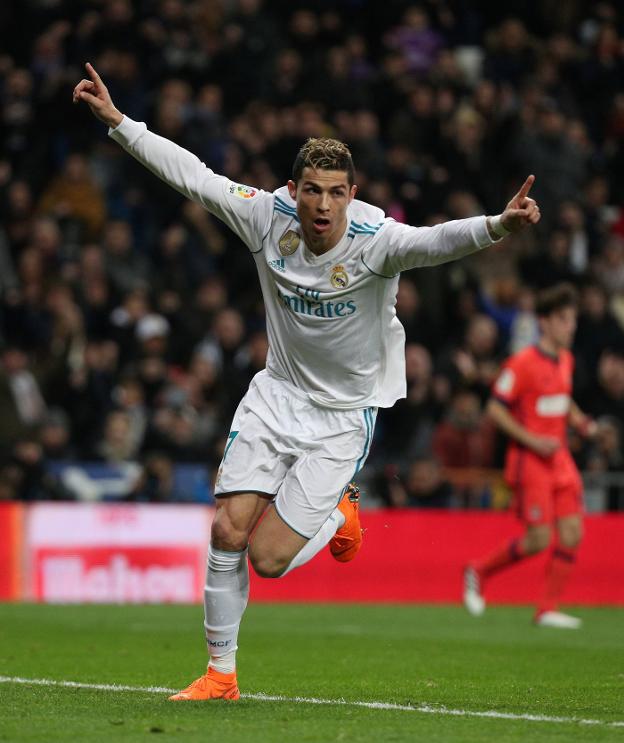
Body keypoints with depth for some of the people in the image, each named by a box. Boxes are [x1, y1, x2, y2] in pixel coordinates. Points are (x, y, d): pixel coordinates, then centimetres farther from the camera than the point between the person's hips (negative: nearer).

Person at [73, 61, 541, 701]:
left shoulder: (375, 240, -23)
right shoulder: (268, 216, -12)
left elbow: (436, 241, -42)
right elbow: (190, 174, -3)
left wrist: (498, 226, -62)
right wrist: (115, 120, -3)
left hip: (344, 416, -3)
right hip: (277, 392, 4)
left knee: (268, 558, -8)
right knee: (228, 532, -7)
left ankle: (337, 514, 26)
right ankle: (220, 673, 10)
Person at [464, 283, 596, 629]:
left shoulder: (565, 360, 10)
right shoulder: (522, 363, -14)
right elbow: (495, 409, -12)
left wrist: (578, 419, 8)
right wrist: (532, 440, -18)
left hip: (559, 457, 7)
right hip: (529, 459, -7)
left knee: (572, 534, -2)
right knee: (539, 539, -9)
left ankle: (548, 609, 6)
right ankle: (478, 572, 14)